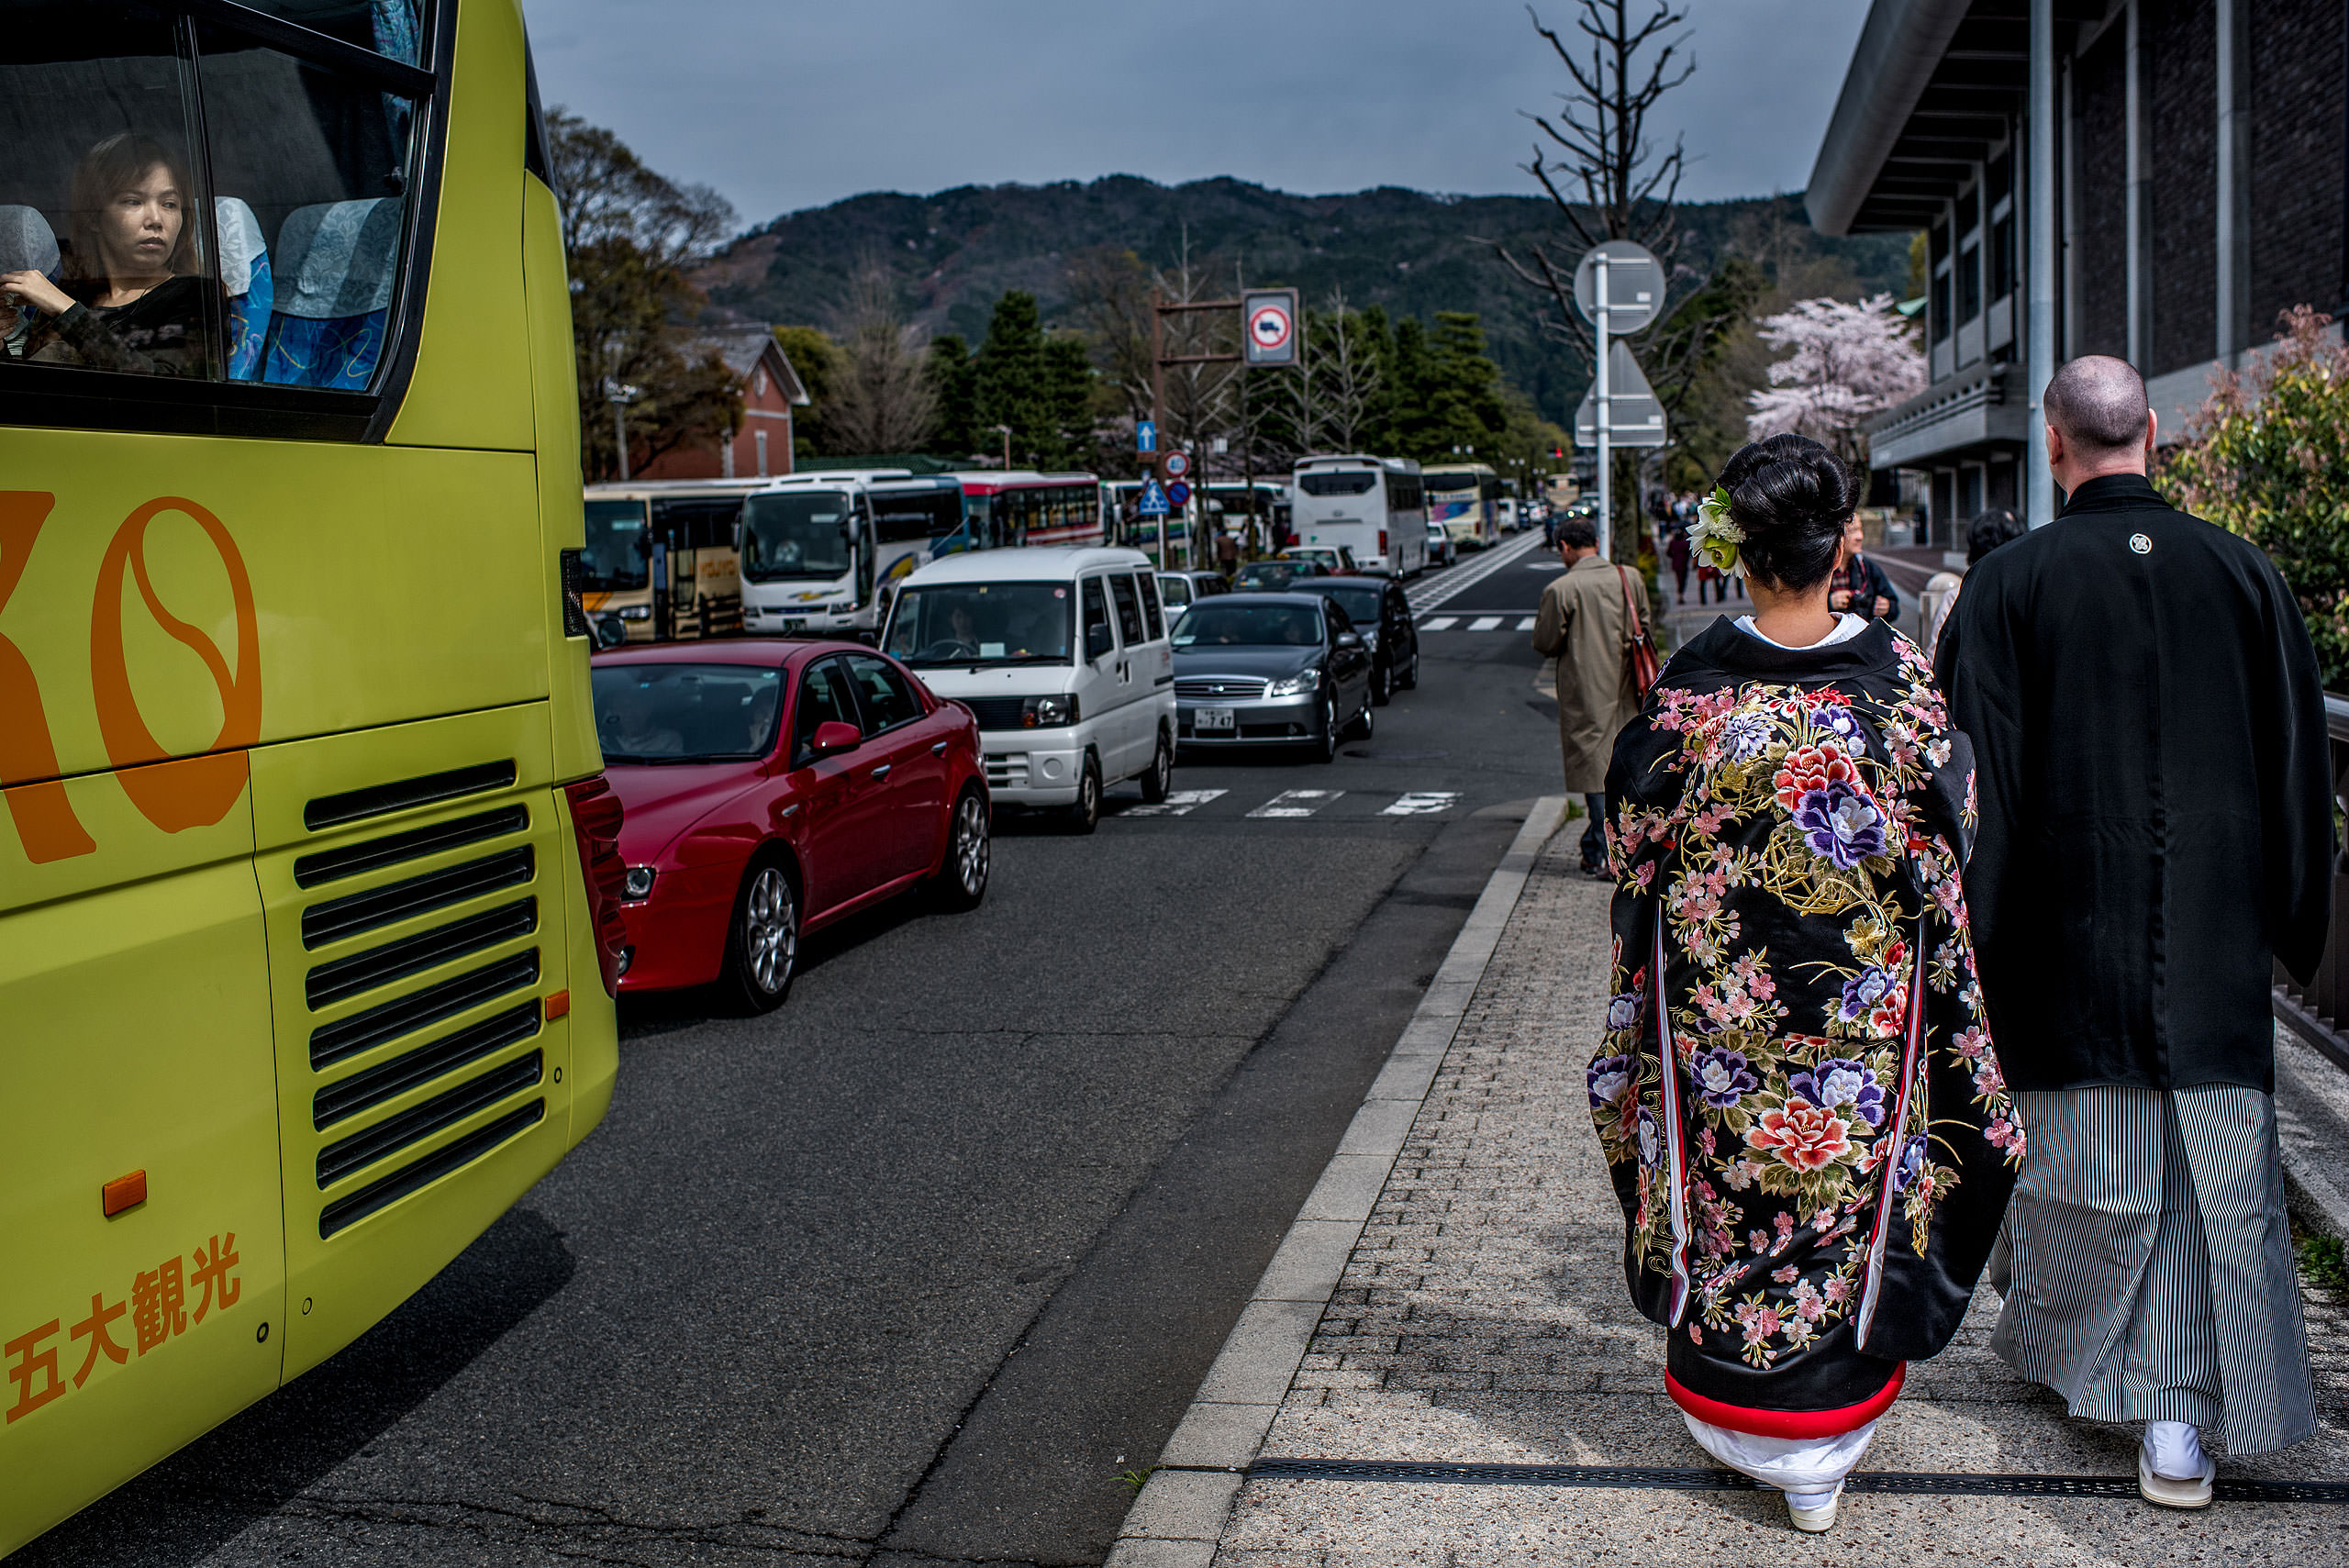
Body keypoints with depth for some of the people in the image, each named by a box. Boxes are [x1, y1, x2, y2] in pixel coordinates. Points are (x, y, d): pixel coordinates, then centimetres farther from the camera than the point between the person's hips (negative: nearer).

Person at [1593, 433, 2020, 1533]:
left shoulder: (1688, 684, -11)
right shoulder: (1899, 678, -10)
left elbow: (1636, 852, -3)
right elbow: (1949, 849, -2)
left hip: (1714, 1008, 0)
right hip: (1863, 1012, 1)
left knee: (1726, 1191, 15)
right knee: (1849, 1195, 14)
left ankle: (1730, 1418, 29)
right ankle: (1822, 1452, 25)